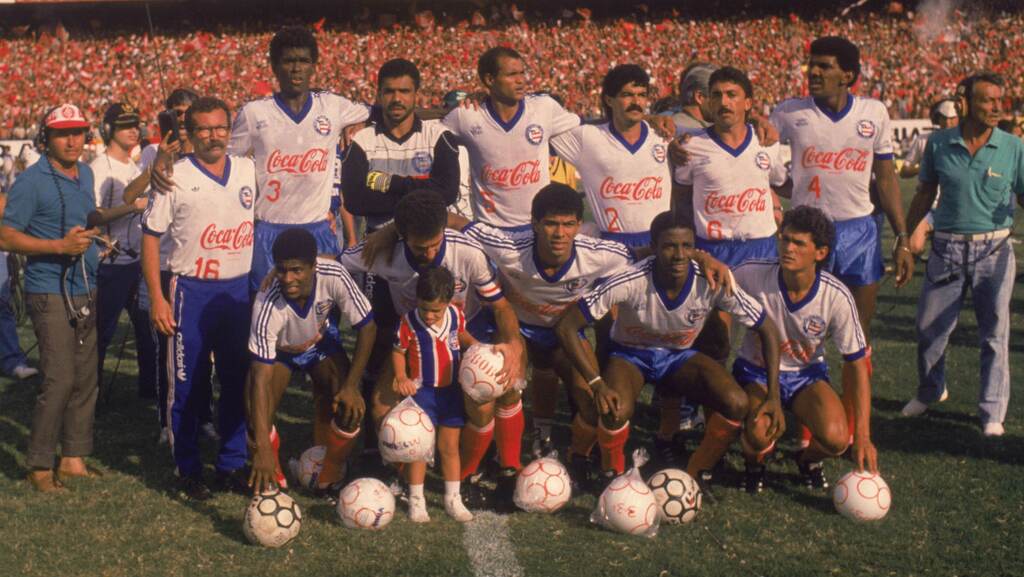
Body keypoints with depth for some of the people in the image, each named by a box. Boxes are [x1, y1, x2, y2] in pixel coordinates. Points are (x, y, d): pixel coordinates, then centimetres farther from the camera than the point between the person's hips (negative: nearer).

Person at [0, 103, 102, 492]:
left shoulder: (86, 174, 12)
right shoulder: (31, 181, -11)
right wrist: (60, 245, -22)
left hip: (85, 292, 8)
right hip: (49, 294, -7)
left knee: (85, 378, 9)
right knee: (59, 379, -12)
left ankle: (73, 457, 18)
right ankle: (39, 465, -1)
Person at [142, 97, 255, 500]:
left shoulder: (249, 171, 6)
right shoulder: (174, 177, -5)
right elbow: (151, 236, -3)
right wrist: (157, 298, -9)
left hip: (241, 289, 4)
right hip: (192, 291, -3)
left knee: (238, 382, 8)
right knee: (187, 386, 1)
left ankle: (233, 465, 21)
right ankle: (188, 471, 14)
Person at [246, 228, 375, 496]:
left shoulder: (334, 277, -36)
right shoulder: (267, 305, -40)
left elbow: (366, 327, -20)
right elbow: (261, 378, -41)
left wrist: (351, 386, -23)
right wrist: (263, 449, -46)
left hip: (321, 342, 2)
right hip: (278, 350, -2)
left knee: (350, 409, -18)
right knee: (256, 414, -22)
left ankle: (328, 481, 9)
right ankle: (270, 481, 9)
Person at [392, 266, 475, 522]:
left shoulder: (456, 315, -7)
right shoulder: (409, 323, -18)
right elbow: (398, 352, -6)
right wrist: (401, 378, -19)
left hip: (451, 389, 3)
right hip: (421, 390, -3)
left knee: (450, 446, 12)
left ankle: (453, 498, 22)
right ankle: (416, 499, 12)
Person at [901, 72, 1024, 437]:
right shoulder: (939, 144, -1)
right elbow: (925, 195, 9)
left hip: (994, 250, -1)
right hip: (947, 248, 1)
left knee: (994, 335, 3)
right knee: (929, 327, 8)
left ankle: (992, 413, 14)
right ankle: (930, 391, 34)